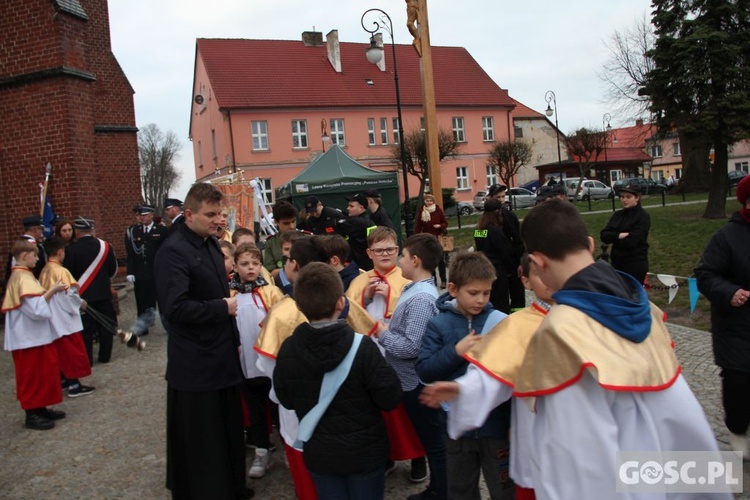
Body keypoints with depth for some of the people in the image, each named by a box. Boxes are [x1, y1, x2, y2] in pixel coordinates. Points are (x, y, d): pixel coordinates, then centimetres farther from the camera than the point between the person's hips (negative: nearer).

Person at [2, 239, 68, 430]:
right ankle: (31, 415, 9)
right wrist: (52, 291, -19)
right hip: (30, 337, -10)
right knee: (32, 376, 0)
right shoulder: (23, 278, -19)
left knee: (42, 373, 17)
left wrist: (48, 292, 6)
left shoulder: (21, 276, 12)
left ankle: (40, 409, 27)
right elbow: (36, 308, -26)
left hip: (35, 335, 10)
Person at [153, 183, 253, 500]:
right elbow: (175, 307, -28)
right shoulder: (173, 252, -18)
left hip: (222, 356, 9)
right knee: (198, 440, 7)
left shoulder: (211, 245, 11)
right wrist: (222, 308, -18)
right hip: (195, 365, -9)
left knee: (229, 429, 20)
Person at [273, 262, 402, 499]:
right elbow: (391, 399, -18)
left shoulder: (287, 350, -15)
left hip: (319, 454, 3)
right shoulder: (362, 347, -26)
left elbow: (286, 400, -1)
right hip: (365, 452, -2)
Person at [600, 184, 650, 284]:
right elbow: (603, 235, -1)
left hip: (635, 264, -6)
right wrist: (619, 235, -18)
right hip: (617, 262, 6)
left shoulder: (643, 216, -9)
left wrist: (613, 238, -6)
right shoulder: (618, 215, 9)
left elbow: (631, 241, -19)